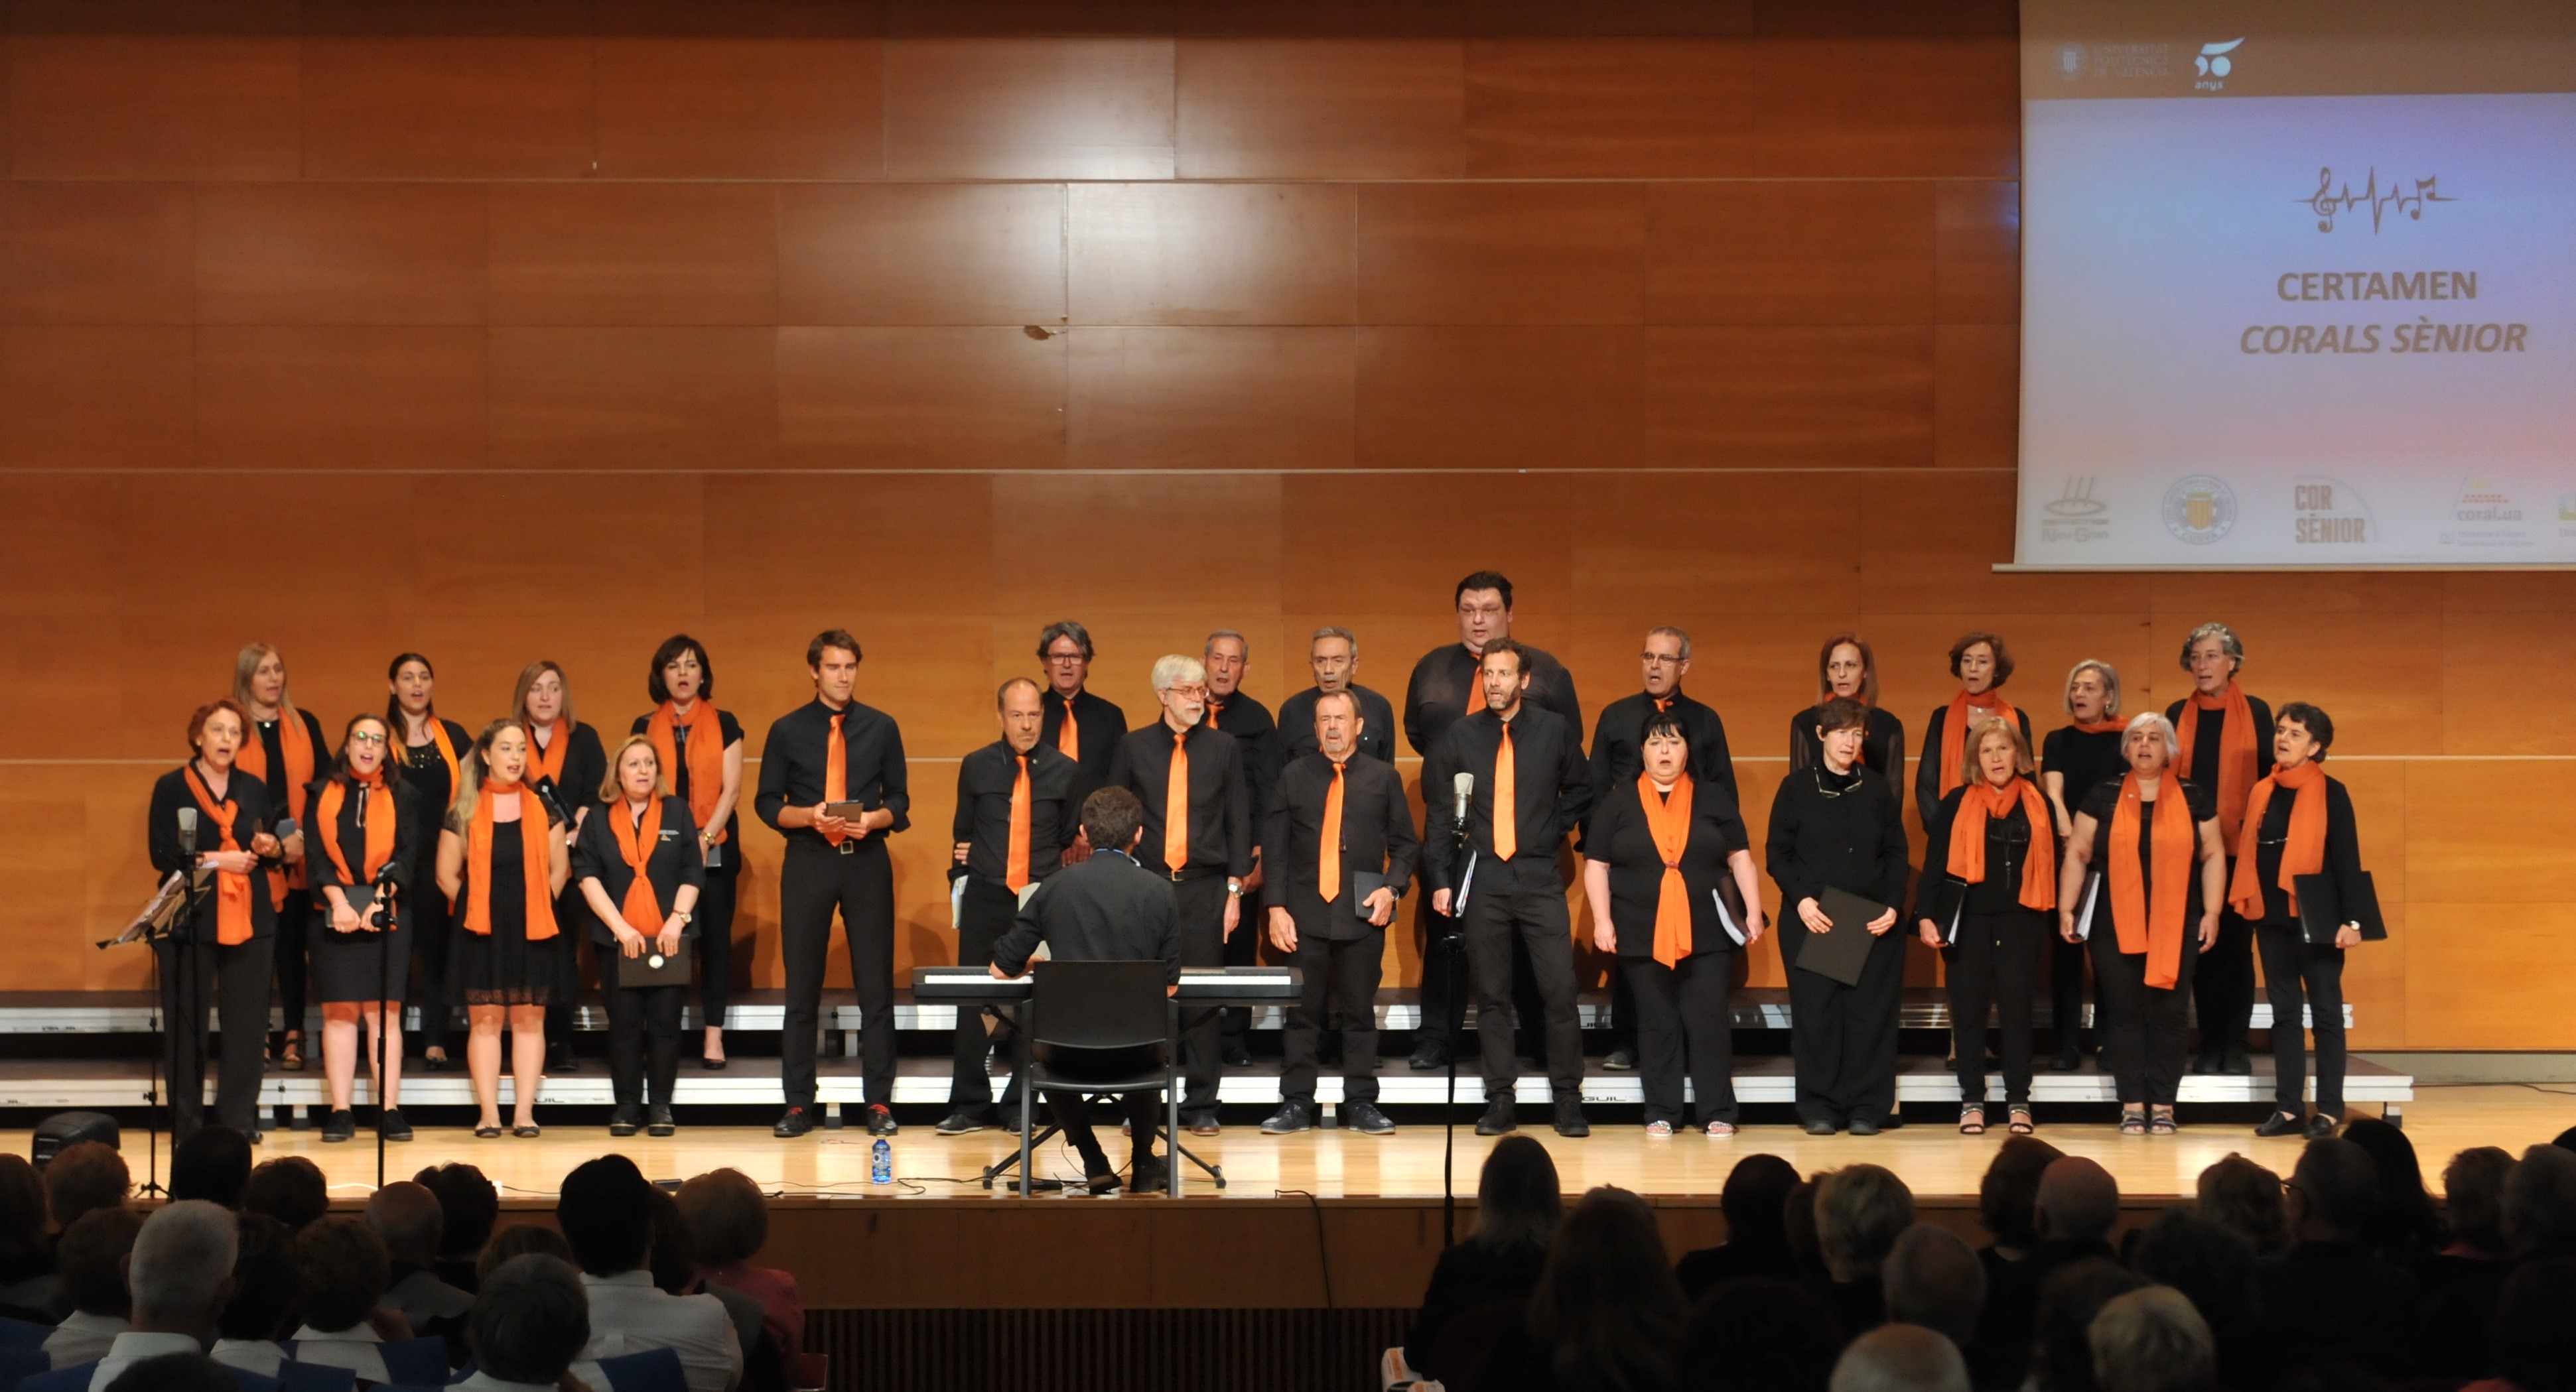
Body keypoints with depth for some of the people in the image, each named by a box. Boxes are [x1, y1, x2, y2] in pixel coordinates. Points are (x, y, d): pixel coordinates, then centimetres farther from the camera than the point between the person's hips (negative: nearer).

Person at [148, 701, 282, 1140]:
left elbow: (278, 851, 17)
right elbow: (162, 855, -5)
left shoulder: (254, 789, 14)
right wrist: (215, 860, -13)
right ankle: (186, 1123, 6)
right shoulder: (172, 788, 2)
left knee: (247, 1022, 0)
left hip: (250, 919, 3)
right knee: (187, 1024, -1)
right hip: (189, 918, -3)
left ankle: (238, 1120, 6)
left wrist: (271, 849, -6)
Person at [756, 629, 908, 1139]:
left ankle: (879, 1102, 6)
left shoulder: (882, 728, 7)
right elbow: (767, 804, 3)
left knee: (876, 984, 1)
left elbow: (899, 801, 7)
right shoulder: (787, 731, 4)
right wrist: (808, 815, -15)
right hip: (807, 862, 0)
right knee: (802, 986, 3)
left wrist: (874, 819, -14)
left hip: (867, 860, 0)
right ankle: (798, 1103, 9)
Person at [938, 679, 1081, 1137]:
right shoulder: (976, 767, 5)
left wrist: (1045, 871, 7)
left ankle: (1020, 1107, 11)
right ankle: (969, 1105, 9)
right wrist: (965, 870, 9)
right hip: (985, 898, 1)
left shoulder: (1065, 771, 2)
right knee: (973, 1001, 1)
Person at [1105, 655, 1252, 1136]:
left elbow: (1239, 821, 6)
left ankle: (1201, 1105, 8)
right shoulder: (1134, 748, 5)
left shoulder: (1224, 748, 5)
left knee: (1202, 998, 0)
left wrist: (1234, 890, 1)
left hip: (1205, 887, 0)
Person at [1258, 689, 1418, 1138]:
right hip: (1304, 915, 0)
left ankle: (1361, 1105, 11)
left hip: (1363, 915, 0)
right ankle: (1295, 1104, 8)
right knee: (1301, 1013, 2)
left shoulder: (1384, 778, 7)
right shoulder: (1294, 777, 6)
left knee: (1361, 1013, 4)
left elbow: (1406, 844, 9)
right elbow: (1276, 849, 4)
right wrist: (1275, 907, -4)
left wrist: (1392, 887, -8)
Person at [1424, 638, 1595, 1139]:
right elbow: (1438, 811, 6)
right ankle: (1500, 1099, 11)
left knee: (1559, 989, -5)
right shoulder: (1461, 735, 4)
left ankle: (1568, 1097, 4)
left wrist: (1553, 831, 4)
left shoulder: (1554, 730, 3)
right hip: (1482, 877, 1)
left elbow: (1579, 791, 16)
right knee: (1491, 994, 5)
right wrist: (1440, 879, 1)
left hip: (1539, 877, -1)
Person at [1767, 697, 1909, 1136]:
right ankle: (1819, 1108, 4)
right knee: (1815, 1012, -3)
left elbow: (1896, 854, 9)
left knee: (1870, 1012, -1)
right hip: (1811, 919, -1)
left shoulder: (1877, 789, 9)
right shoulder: (1796, 787, 4)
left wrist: (1893, 905, -5)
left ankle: (1866, 1108, 4)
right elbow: (1778, 853, 3)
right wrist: (1800, 899, -11)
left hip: (1873, 922, 1)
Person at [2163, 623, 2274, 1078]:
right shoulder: (2178, 715, 9)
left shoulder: (2255, 712, 2)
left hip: (2240, 848, -2)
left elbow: (2270, 777, 2)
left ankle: (2235, 1045, 5)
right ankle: (2211, 1045, 10)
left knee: (2237, 945, -1)